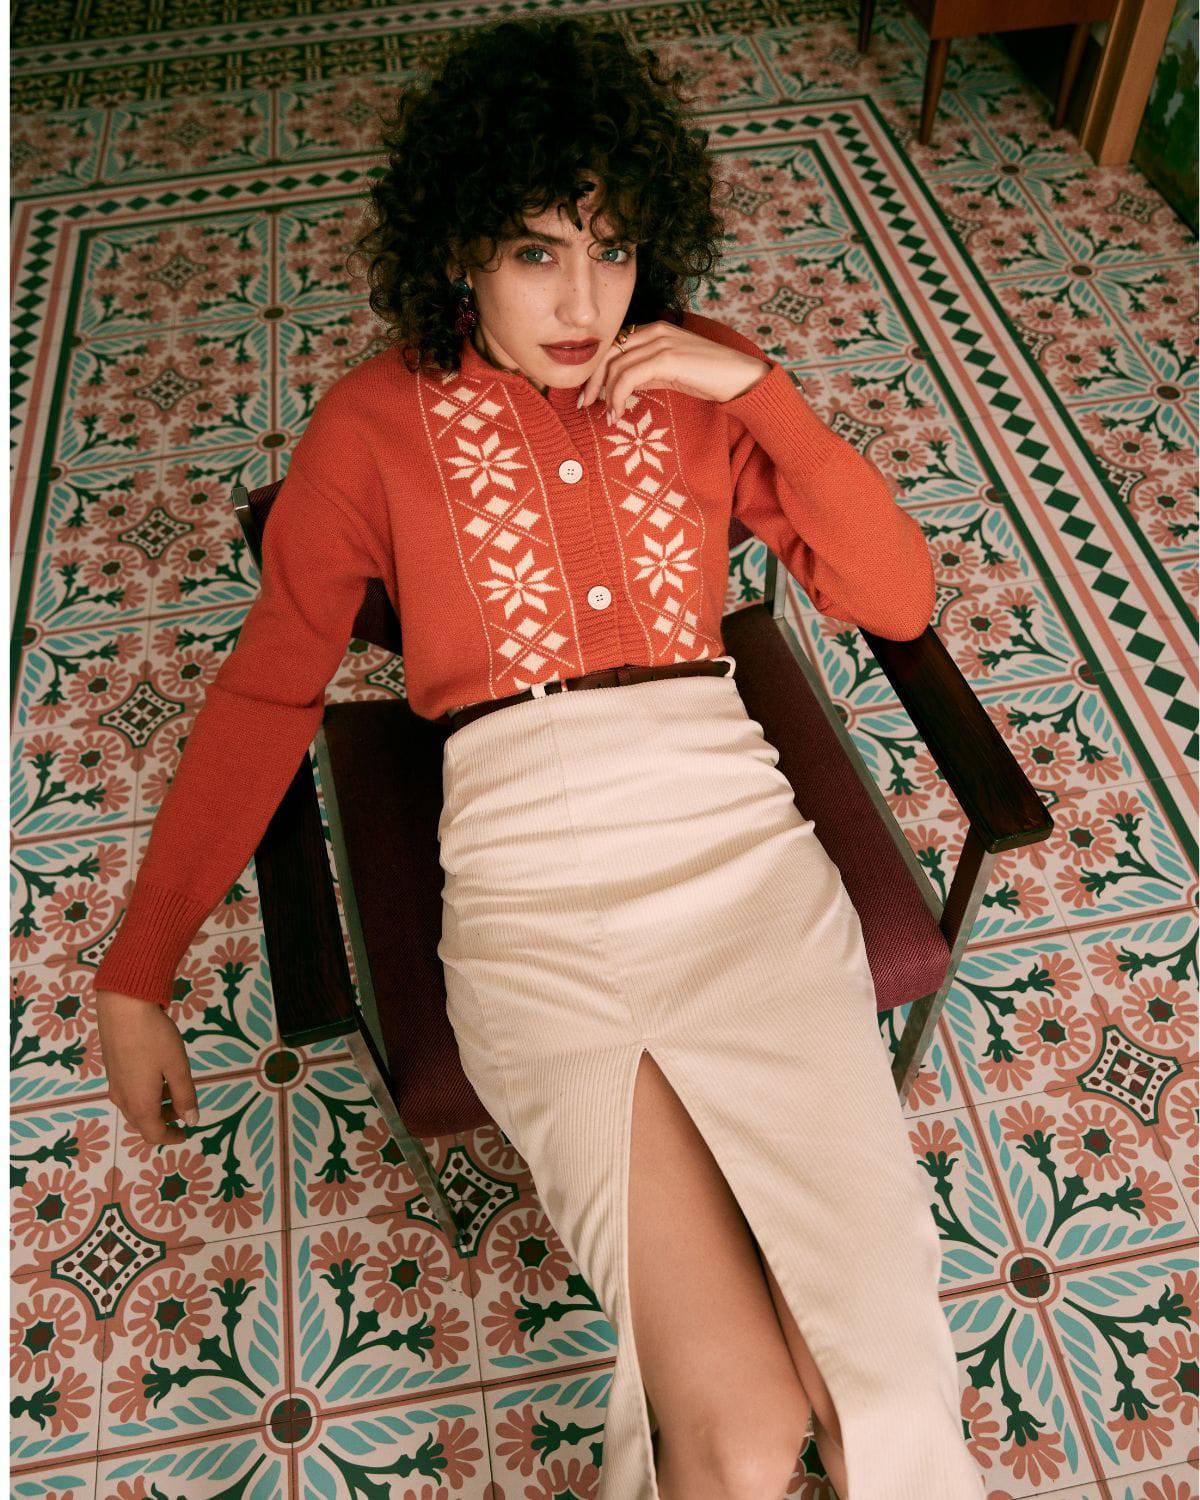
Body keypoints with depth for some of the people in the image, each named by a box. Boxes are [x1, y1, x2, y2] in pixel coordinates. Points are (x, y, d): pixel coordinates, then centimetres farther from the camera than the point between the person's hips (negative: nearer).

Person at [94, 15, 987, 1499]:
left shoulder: (701, 382, 13)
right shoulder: (378, 419, 8)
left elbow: (899, 598, 9)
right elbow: (264, 692, 9)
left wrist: (760, 389, -2)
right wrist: (135, 970, 6)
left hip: (741, 834, 3)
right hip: (532, 879, -2)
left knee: (884, 1354, -10)